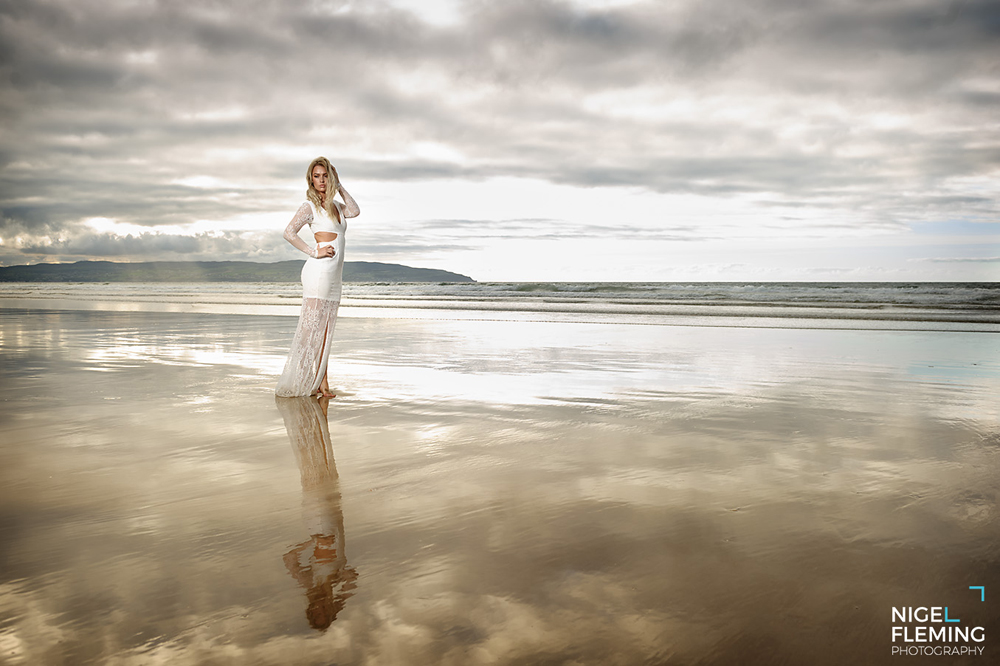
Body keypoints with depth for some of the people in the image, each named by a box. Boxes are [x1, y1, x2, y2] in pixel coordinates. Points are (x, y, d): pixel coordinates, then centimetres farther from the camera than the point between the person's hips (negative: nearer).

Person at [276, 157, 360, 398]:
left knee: (325, 329, 7)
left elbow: (355, 211, 0)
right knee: (312, 327, -8)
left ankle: (320, 382, 10)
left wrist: (339, 186, 6)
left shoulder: (335, 205, 19)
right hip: (319, 270, -8)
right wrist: (314, 252, -14)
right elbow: (289, 232, -12)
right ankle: (295, 384, -4)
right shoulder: (310, 206, -3)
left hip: (334, 275, 8)